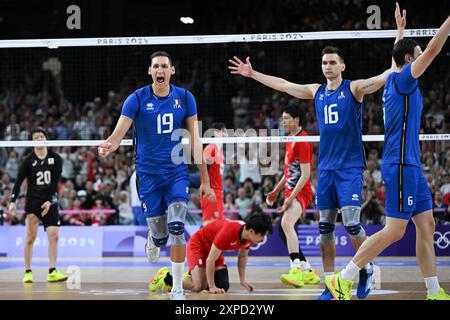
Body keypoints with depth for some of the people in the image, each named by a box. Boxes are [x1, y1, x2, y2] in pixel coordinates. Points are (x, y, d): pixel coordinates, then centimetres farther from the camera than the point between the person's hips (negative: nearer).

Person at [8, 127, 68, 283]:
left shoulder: (55, 159, 2)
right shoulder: (28, 160, -3)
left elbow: (55, 182, -2)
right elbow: (19, 181, -6)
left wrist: (49, 201, -11)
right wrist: (13, 201, -17)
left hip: (50, 203, 2)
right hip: (32, 202, -2)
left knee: (54, 235, -8)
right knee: (30, 237, -1)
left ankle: (52, 272, -7)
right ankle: (28, 272, 8)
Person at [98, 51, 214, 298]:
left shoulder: (185, 98, 0)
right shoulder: (137, 99, -5)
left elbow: (195, 140, 2)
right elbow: (118, 133, -14)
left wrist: (205, 179, -1)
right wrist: (108, 146, -38)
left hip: (177, 171, 0)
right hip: (148, 173, 0)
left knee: (176, 227, -18)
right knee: (159, 235, 2)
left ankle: (177, 288, -7)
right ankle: (152, 241, 42)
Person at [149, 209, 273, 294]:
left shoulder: (249, 234, -15)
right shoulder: (229, 231, -39)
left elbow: (243, 256, 7)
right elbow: (210, 260, -32)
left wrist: (243, 280, 1)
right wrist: (212, 287, -28)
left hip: (214, 249, 8)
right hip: (198, 245, -8)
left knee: (224, 286, -8)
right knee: (199, 286, -23)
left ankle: (193, 275, 17)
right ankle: (165, 278, 1)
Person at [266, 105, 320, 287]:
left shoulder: (302, 141, -12)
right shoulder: (291, 140, 18)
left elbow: (305, 174, -17)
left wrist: (291, 197, -22)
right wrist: (276, 191, 19)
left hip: (300, 193, -11)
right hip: (291, 192, 11)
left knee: (286, 224, -32)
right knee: (286, 229, 13)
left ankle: (297, 270, -43)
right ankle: (308, 273, 23)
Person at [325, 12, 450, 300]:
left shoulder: (395, 80, 14)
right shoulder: (401, 79, -10)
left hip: (410, 164, 10)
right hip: (401, 165, -10)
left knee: (426, 225, 8)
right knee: (395, 231, -11)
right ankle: (343, 280, -8)